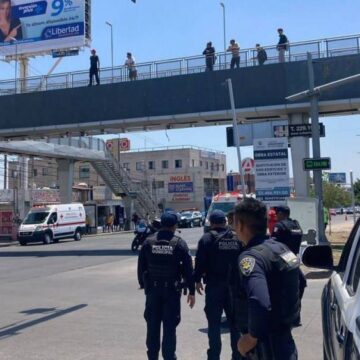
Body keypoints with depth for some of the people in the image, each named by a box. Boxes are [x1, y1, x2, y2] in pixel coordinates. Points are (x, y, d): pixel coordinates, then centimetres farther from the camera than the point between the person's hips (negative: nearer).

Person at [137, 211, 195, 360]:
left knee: (153, 325, 13)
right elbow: (188, 269, -7)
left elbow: (141, 265, 4)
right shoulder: (179, 243, -8)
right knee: (170, 325, 4)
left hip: (152, 288, 3)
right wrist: (191, 291, -1)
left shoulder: (148, 242, -1)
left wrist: (143, 284, 15)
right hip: (172, 289, -2)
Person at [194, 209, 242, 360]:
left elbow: (200, 261, -10)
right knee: (234, 321, 14)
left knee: (214, 322, 3)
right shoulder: (237, 238, 5)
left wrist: (197, 280, 1)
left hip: (214, 284, -4)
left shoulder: (207, 238, -7)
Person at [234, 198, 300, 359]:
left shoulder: (250, 256, -23)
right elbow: (300, 282, 16)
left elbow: (260, 303, -36)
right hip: (286, 340, 8)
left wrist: (252, 337, -22)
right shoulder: (282, 248, 4)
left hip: (268, 345, -8)